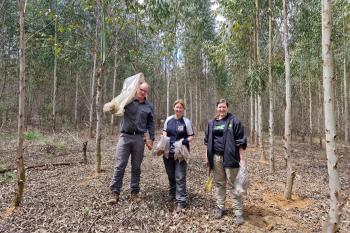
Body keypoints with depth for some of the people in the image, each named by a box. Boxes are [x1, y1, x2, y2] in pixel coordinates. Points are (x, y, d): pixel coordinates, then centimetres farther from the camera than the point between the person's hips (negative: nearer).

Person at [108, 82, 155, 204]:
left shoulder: (149, 106, 9)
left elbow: (151, 123, 11)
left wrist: (152, 138, 6)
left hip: (139, 138, 2)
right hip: (125, 136, -1)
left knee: (136, 166, 9)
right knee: (120, 165, -2)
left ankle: (134, 192, 19)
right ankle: (115, 193, 5)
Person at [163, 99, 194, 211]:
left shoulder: (186, 121, -4)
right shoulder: (168, 119, 5)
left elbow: (191, 136, -1)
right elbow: (164, 132, 16)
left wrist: (184, 141, -19)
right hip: (168, 152, 4)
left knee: (180, 177, -4)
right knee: (170, 175, 18)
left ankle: (181, 201, 6)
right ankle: (172, 194, 40)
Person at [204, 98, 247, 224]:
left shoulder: (234, 121, -4)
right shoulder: (211, 123, 11)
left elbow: (241, 141, -7)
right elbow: (207, 141, 16)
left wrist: (242, 158, -10)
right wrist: (207, 156, 14)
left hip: (230, 157, -4)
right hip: (215, 157, 4)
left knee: (233, 185, 1)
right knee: (219, 183, 14)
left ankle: (238, 211, 13)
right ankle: (219, 207, 28)